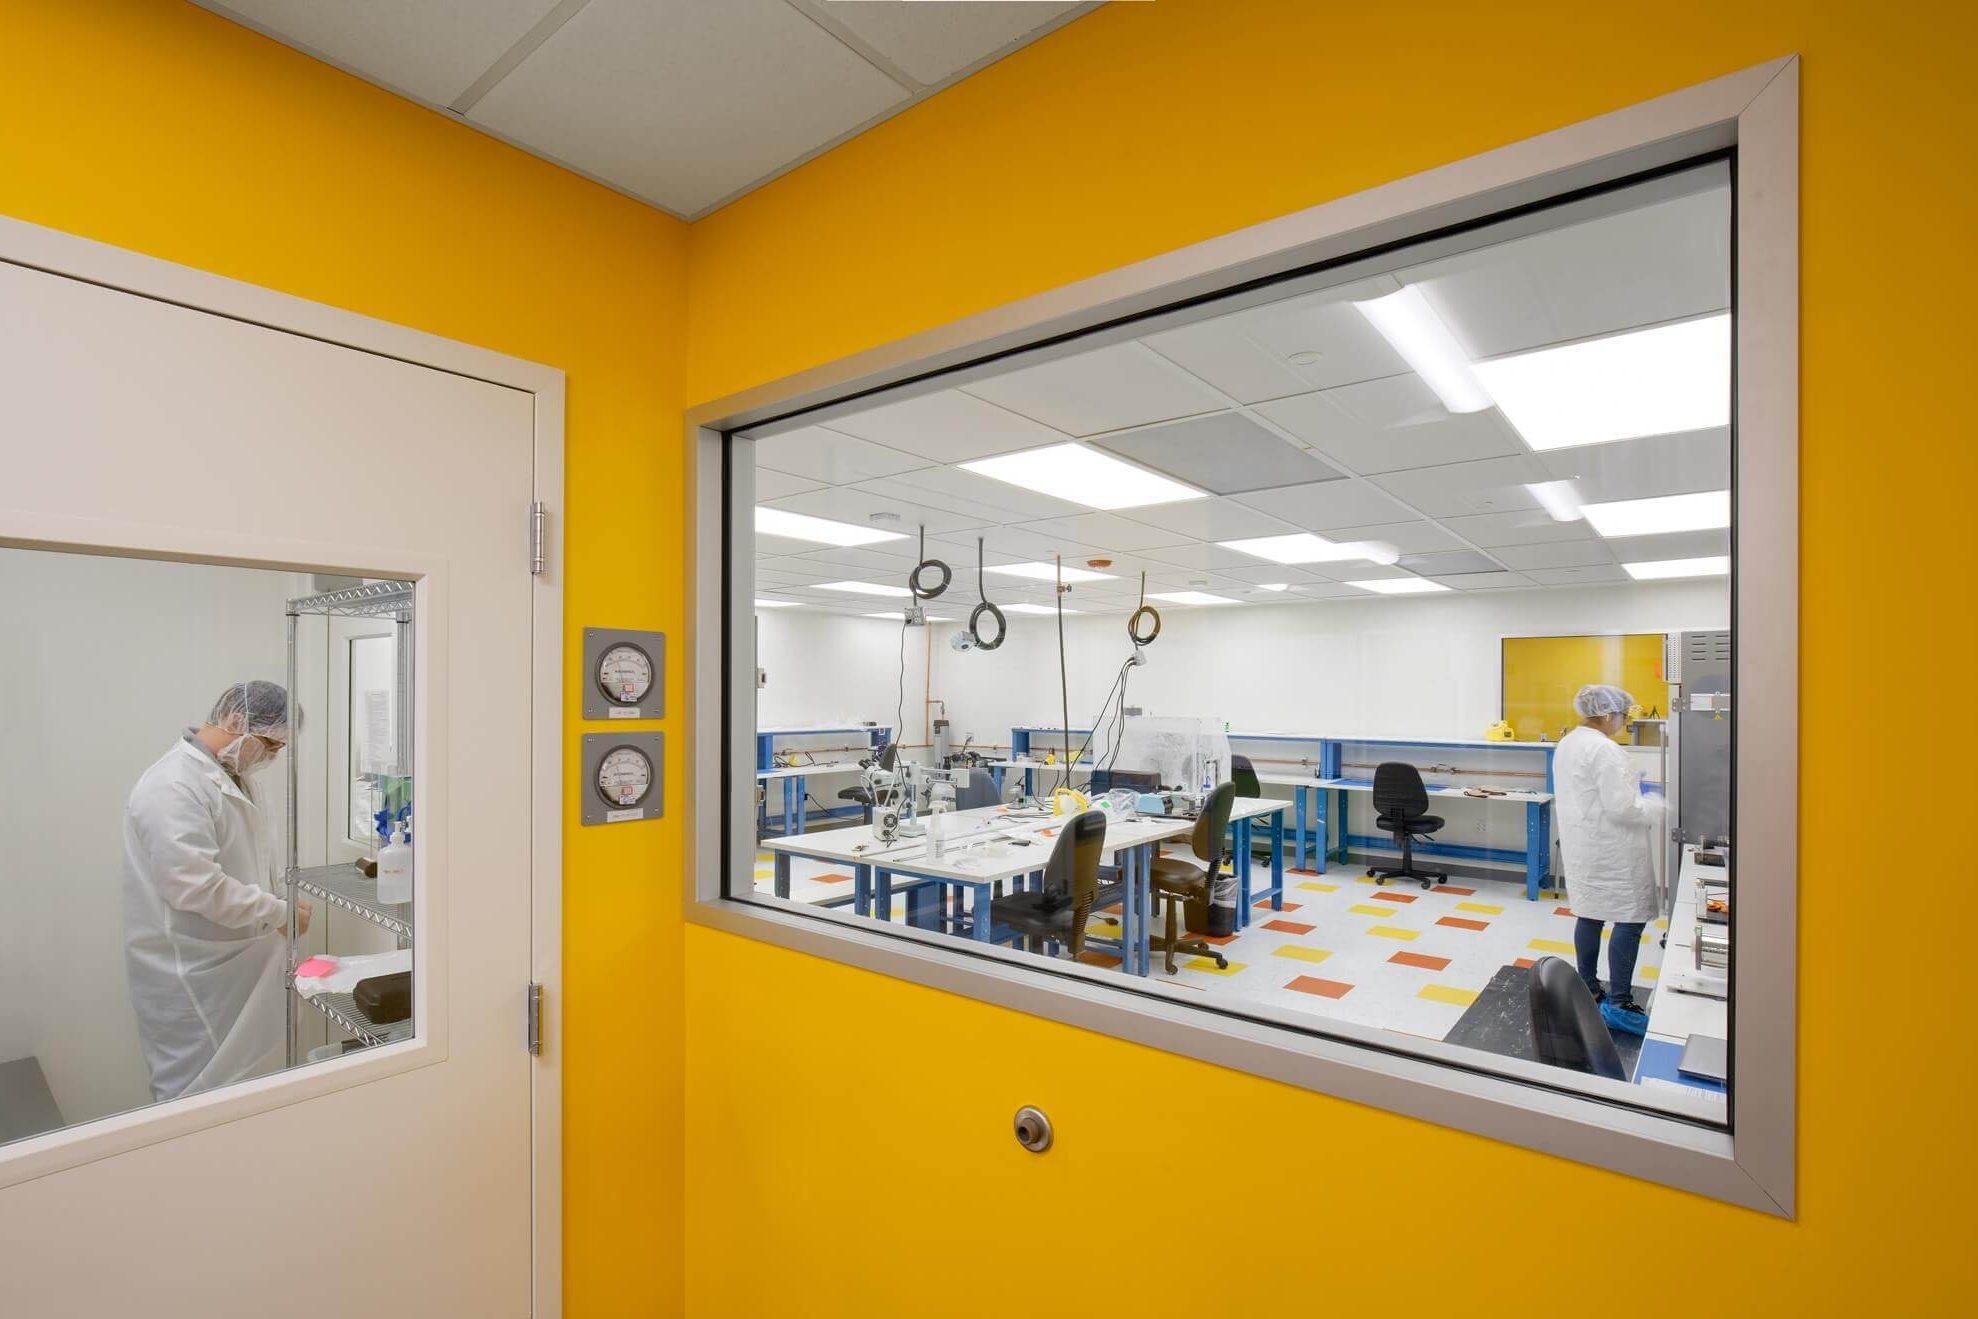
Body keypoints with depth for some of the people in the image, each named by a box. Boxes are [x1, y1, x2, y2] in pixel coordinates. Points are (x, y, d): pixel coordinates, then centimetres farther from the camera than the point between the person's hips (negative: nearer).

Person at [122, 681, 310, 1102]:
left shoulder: (235, 777, 9)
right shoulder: (173, 786, -20)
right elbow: (197, 886, -27)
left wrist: (276, 943, 15)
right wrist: (280, 913, -17)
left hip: (241, 968, 9)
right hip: (192, 983, -9)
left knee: (255, 1088, 16)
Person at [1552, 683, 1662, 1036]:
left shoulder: (1567, 744, 10)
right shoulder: (1605, 750, -20)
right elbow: (1622, 807, -22)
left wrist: (1629, 784, 19)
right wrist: (1662, 809, -8)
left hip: (1582, 844, 10)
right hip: (1610, 849, -9)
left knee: (1590, 914, 14)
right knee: (1629, 919, -3)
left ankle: (1588, 990, 21)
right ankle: (1619, 1004, 0)